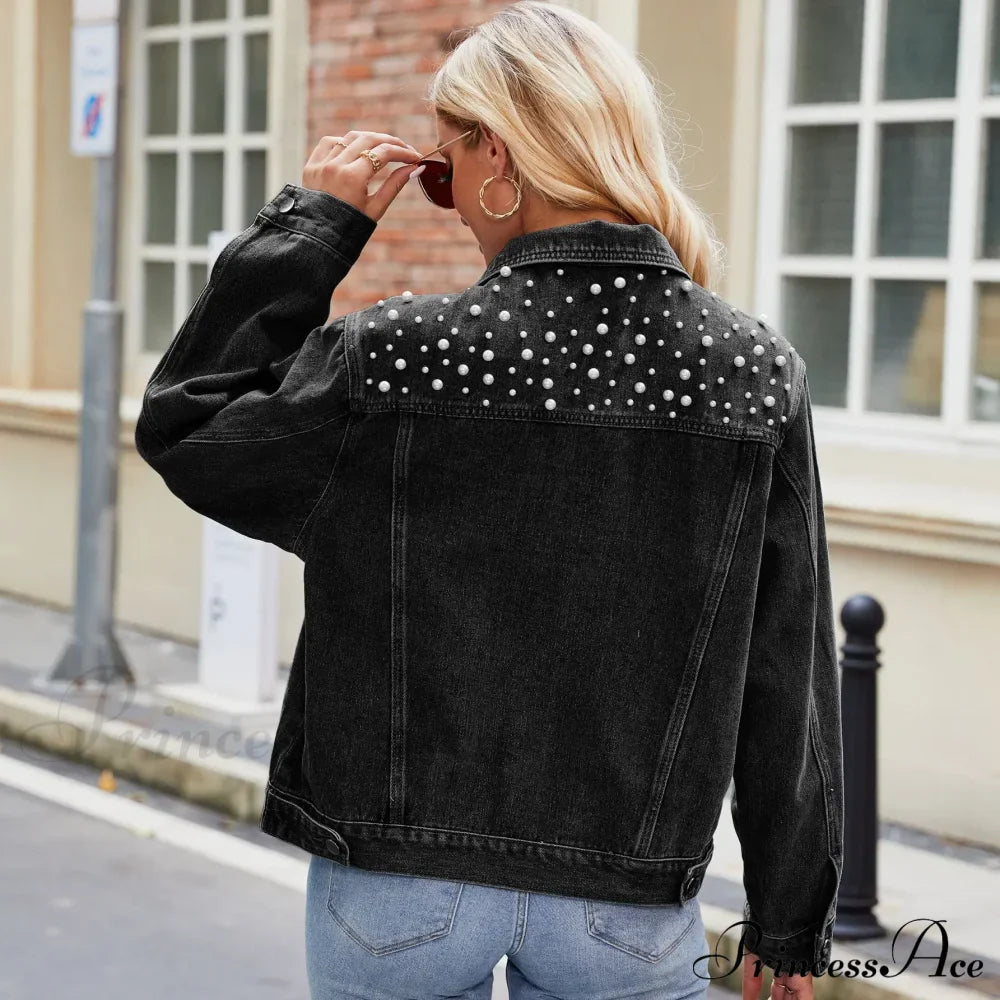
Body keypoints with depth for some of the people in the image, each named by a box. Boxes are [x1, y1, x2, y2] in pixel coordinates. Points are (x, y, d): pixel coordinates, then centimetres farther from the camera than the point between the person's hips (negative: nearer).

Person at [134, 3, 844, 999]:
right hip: (631, 910, 2)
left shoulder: (398, 358, -15)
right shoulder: (757, 373, -8)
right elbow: (787, 682, -2)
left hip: (397, 887, -1)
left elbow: (183, 427, 3)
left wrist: (306, 223, 5)